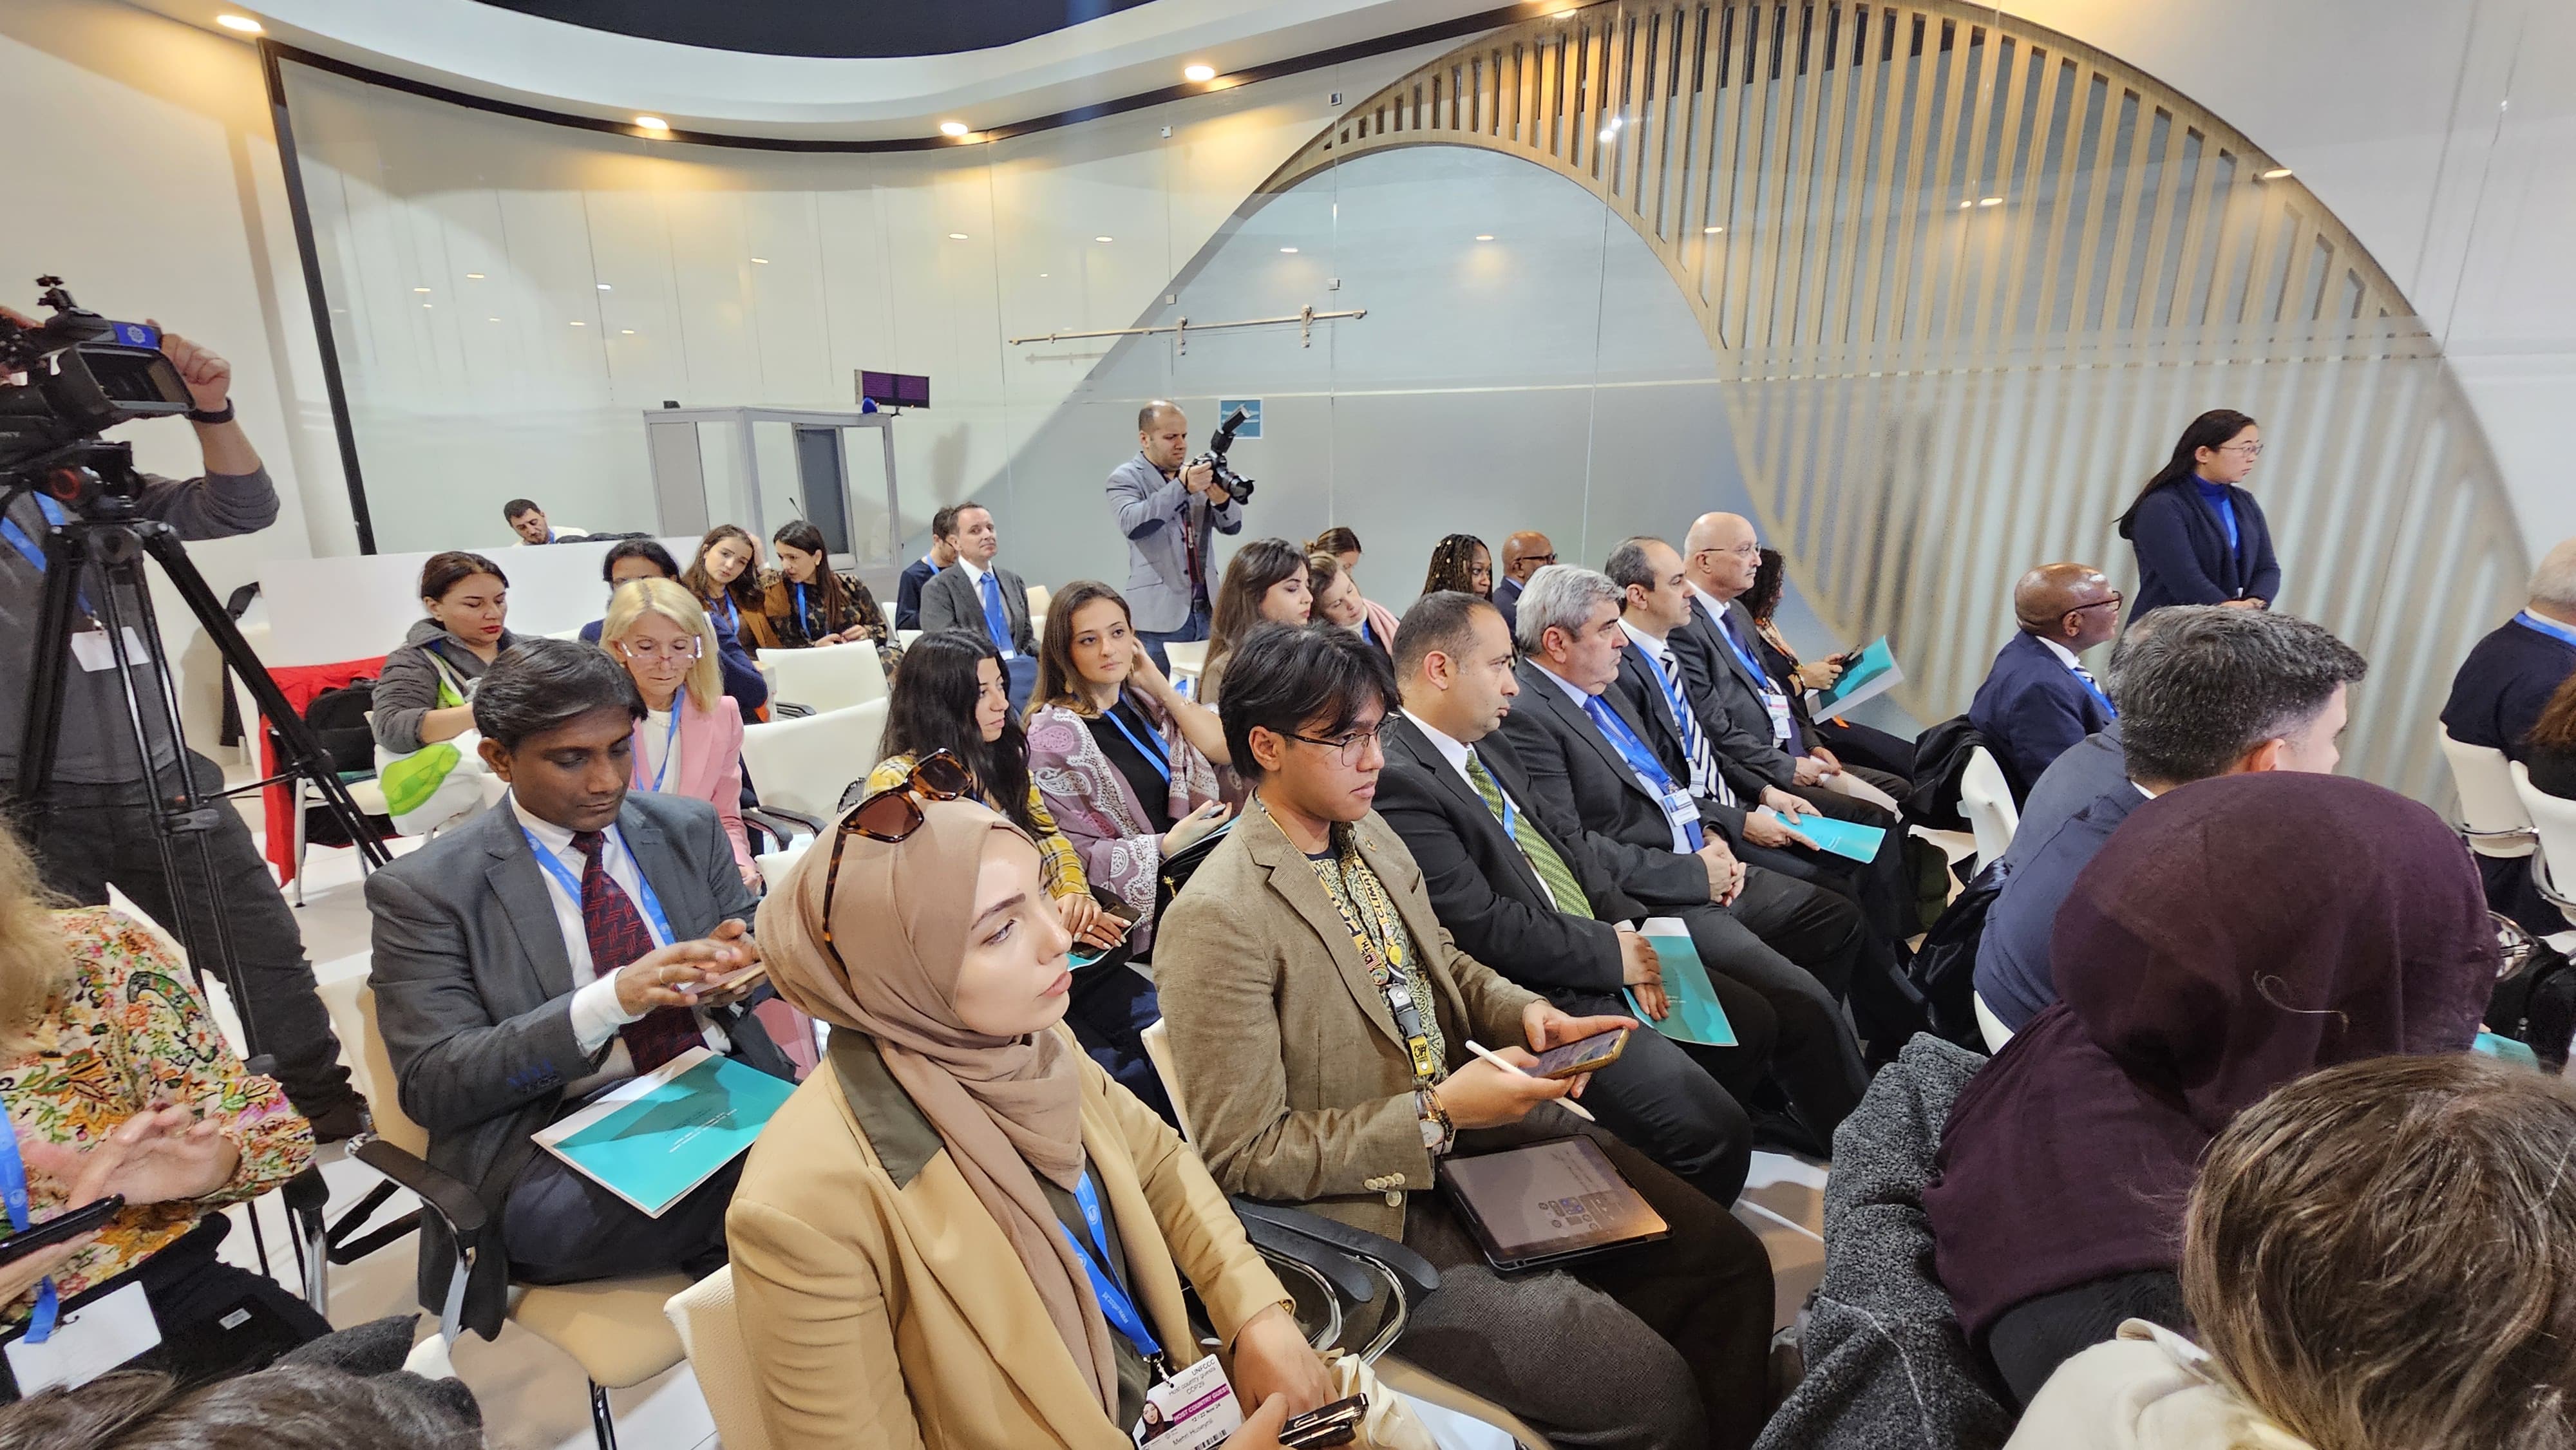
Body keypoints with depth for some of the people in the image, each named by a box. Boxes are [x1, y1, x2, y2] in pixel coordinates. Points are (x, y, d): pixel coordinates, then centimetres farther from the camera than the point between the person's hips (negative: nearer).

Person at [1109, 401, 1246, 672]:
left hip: (1207, 611, 5)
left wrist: (1222, 500, -13)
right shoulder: (1125, 478, -1)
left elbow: (1232, 526, 10)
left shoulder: (1196, 472, 14)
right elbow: (1131, 524, -20)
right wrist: (1182, 487, -29)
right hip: (1159, 615, -5)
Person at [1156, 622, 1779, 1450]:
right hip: (1378, 1208, -7)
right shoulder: (1217, 920, -23)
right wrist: (1437, 1114, -22)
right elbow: (1244, 1156, -19)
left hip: (1472, 1121, 8)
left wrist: (1528, 1013, -4)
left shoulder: (1369, 837, 2)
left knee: (1728, 1258, 1)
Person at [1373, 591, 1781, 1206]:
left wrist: (1630, 930, -2)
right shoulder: (1397, 781, -22)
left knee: (1752, 1022, 18)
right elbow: (1482, 926, -24)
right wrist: (1612, 952, -13)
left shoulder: (1490, 749, 11)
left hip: (1598, 964, 11)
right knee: (1716, 1133, -17)